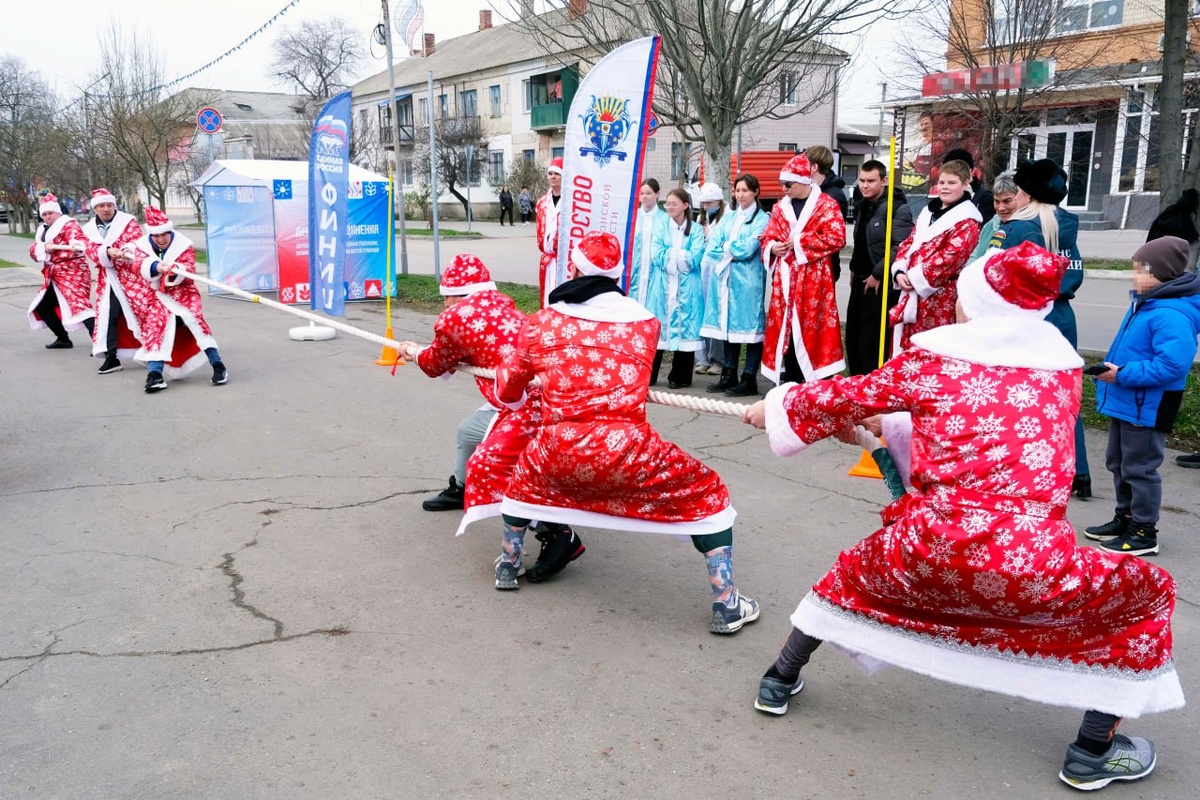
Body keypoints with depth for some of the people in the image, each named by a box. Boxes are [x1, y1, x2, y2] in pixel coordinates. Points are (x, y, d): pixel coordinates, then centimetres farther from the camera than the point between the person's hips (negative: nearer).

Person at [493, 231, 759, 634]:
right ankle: (726, 605, 14)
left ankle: (508, 565, 48)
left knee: (526, 472, 36)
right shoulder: (645, 321, 12)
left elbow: (508, 391, 22)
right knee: (707, 493, 19)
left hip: (560, 452, 2)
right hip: (626, 451, -2)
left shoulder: (542, 322, 10)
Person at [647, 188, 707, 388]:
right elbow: (656, 254, -4)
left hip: (686, 288, -1)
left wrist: (670, 254, -6)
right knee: (656, 326, -2)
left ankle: (679, 376, 9)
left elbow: (694, 258, -7)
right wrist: (682, 255, -8)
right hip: (662, 286, 1)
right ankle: (649, 375, 4)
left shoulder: (696, 229, 6)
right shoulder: (661, 225, 9)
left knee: (684, 327, -1)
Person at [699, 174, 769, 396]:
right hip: (725, 279, 6)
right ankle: (729, 375, 16)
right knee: (728, 325, 8)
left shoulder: (762, 219, 0)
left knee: (749, 326, -3)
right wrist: (732, 251, -7)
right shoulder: (729, 217, 17)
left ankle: (749, 379, 1)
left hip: (748, 280, -6)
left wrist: (725, 247, 0)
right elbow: (711, 247, 6)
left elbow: (748, 249, -12)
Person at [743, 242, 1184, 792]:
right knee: (1147, 594, 28)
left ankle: (779, 682, 41)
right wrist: (894, 424, 36)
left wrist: (775, 407, 36)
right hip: (1031, 565, 0)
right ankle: (1093, 752, 29)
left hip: (930, 552, 0)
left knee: (856, 571, 33)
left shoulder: (930, 361, 4)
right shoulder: (1063, 367, 12)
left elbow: (847, 397, 17)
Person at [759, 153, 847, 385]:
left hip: (813, 279, -5)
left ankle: (819, 382, -1)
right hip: (784, 279, 5)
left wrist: (799, 241, -13)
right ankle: (788, 381, 14)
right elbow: (768, 238, 19)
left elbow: (837, 238, -11)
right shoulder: (780, 207, 15)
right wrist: (772, 247, -6)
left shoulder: (826, 204, -1)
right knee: (784, 327, 5)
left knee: (814, 328, -6)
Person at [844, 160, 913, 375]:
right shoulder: (862, 206, 15)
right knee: (852, 339, 14)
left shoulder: (898, 208, -12)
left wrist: (878, 274, -17)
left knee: (872, 344, -7)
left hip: (881, 285, -9)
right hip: (860, 282, 9)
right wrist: (854, 268, 15)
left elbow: (902, 248, -22)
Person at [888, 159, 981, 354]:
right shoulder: (928, 212, 17)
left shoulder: (966, 221, -9)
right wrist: (900, 272, -3)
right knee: (907, 349, 13)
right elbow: (909, 243, 15)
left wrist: (915, 277, -18)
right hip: (912, 294, 8)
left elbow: (950, 257, -20)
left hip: (939, 298, -8)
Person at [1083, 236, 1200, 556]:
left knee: (1139, 468, 1)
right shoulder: (1144, 303, 8)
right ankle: (1125, 518, 35)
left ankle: (1144, 533, 14)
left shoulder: (1171, 315, -24)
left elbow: (1172, 365, -31)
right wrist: (1112, 370, 12)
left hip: (1147, 408, -10)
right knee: (1118, 463, 20)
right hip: (1124, 402, 10)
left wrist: (1124, 374, -28)